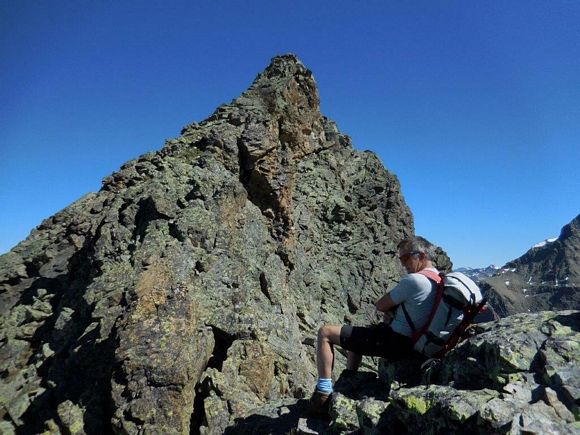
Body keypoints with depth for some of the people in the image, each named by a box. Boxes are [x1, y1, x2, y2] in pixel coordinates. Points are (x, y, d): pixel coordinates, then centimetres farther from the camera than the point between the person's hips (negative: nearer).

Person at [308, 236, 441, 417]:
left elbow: (380, 305, -14)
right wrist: (391, 311, 0)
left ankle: (324, 392, -5)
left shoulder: (414, 280, -23)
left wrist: (388, 310, 7)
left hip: (394, 342, -10)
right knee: (355, 336, 32)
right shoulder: (439, 280, 8)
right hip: (410, 344, 10)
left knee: (325, 333, -6)